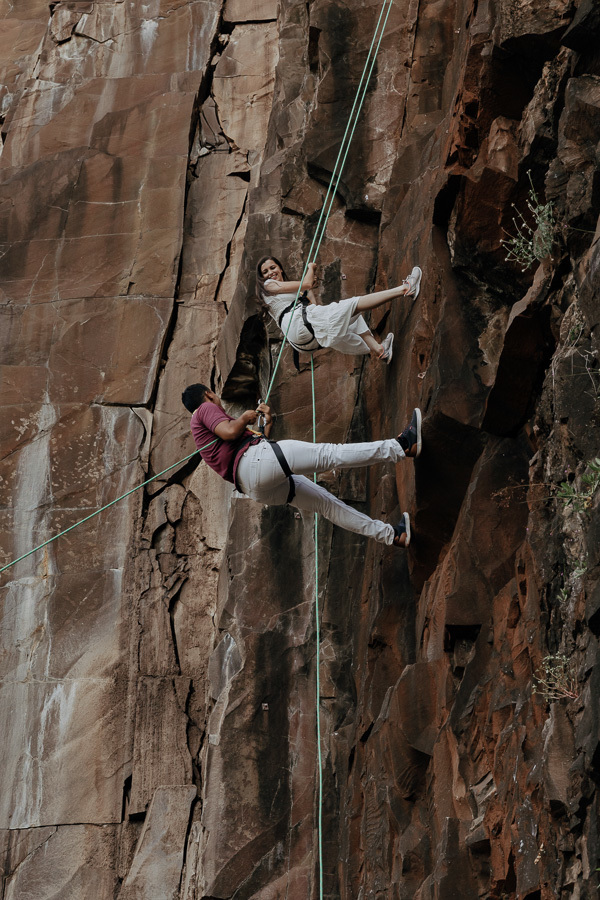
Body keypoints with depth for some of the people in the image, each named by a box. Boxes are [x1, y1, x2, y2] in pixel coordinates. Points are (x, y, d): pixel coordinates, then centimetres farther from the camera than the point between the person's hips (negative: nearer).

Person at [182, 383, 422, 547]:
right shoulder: (205, 409, 7)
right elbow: (229, 432, -14)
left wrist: (267, 424, 31)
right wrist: (244, 418, 5)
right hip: (253, 460, -10)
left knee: (326, 502, 11)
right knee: (330, 454, -16)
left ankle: (391, 535, 11)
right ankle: (401, 447, -23)